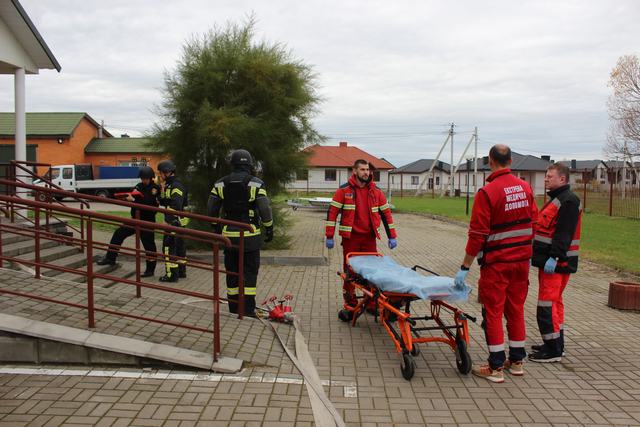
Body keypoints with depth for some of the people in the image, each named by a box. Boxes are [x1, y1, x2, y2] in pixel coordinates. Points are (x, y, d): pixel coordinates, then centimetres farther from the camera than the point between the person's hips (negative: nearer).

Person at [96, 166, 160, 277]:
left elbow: (150, 204, -25)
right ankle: (110, 258, 21)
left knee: (149, 245, -3)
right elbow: (130, 198, 4)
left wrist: (134, 200, -29)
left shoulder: (155, 189, -12)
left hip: (147, 222, -7)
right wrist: (127, 197, -18)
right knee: (118, 233, 10)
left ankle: (150, 270, 8)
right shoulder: (139, 186, 9)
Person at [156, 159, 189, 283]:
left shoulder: (176, 186, -17)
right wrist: (162, 189, 6)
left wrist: (168, 221, -27)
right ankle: (181, 271, 26)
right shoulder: (169, 185, 16)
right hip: (177, 222, 10)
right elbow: (163, 203, 17)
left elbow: (176, 207, -25)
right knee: (179, 246, 16)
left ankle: (171, 275, -3)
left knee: (169, 247, -7)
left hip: (174, 221, -10)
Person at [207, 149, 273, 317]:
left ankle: (234, 309, 16)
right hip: (250, 235, -3)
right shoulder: (256, 184, -8)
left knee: (232, 272, 11)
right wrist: (269, 229, 4)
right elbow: (265, 210, -9)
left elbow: (212, 210, 8)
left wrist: (217, 228, 21)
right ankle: (248, 309, 2)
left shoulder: (220, 184, 3)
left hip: (229, 234, 3)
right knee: (249, 272, 3)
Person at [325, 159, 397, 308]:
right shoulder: (344, 190, -3)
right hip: (350, 237, -2)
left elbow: (386, 213, 9)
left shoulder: (376, 191, 5)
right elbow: (332, 212, -4)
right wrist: (329, 236, -9)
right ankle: (350, 303, 20)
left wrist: (392, 236, 5)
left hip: (369, 237, 2)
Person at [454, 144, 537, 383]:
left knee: (493, 312, 3)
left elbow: (477, 234, -16)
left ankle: (495, 368, 7)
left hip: (496, 262, -6)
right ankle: (516, 361, 25)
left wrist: (464, 267, -11)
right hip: (521, 260, 6)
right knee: (516, 309, 15)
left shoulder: (488, 192, -15)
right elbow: (533, 223, 9)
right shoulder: (525, 188, 4)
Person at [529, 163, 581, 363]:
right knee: (554, 302, 16)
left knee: (547, 304, -9)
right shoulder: (555, 199, 19)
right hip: (548, 261, 11)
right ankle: (556, 344, 26)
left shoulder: (569, 201, -14)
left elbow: (564, 233, -23)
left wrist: (554, 257, -27)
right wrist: (537, 255, 22)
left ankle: (553, 350, -2)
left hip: (557, 263, -11)